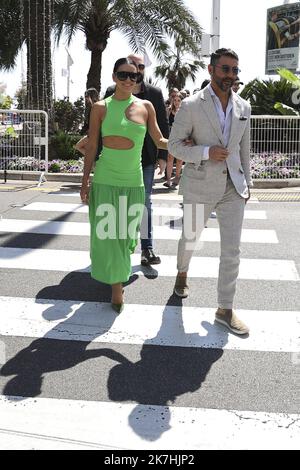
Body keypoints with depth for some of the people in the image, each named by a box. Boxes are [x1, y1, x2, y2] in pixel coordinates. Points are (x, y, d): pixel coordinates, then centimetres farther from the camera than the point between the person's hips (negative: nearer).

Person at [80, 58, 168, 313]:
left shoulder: (146, 106, 3)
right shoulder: (101, 108, 0)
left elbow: (160, 141, 5)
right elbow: (91, 147, 2)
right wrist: (85, 182, 1)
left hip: (133, 180, 2)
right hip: (105, 179, -1)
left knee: (126, 233, 11)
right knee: (108, 232, -1)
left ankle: (119, 272, 36)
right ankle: (117, 285, 12)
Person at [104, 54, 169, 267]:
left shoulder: (154, 93, 2)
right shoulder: (112, 93, 1)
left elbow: (163, 126, 4)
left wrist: (163, 156, -2)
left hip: (146, 159, 0)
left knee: (145, 203, 3)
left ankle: (147, 249, 7)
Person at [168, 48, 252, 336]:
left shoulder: (243, 107, 6)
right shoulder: (191, 106, -8)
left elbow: (244, 148, 14)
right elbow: (174, 145, -6)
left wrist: (247, 183, 14)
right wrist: (206, 153, -20)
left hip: (233, 188, 3)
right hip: (200, 186, -3)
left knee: (231, 251, -2)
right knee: (190, 239, 17)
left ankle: (225, 309, 9)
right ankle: (182, 273, 49)